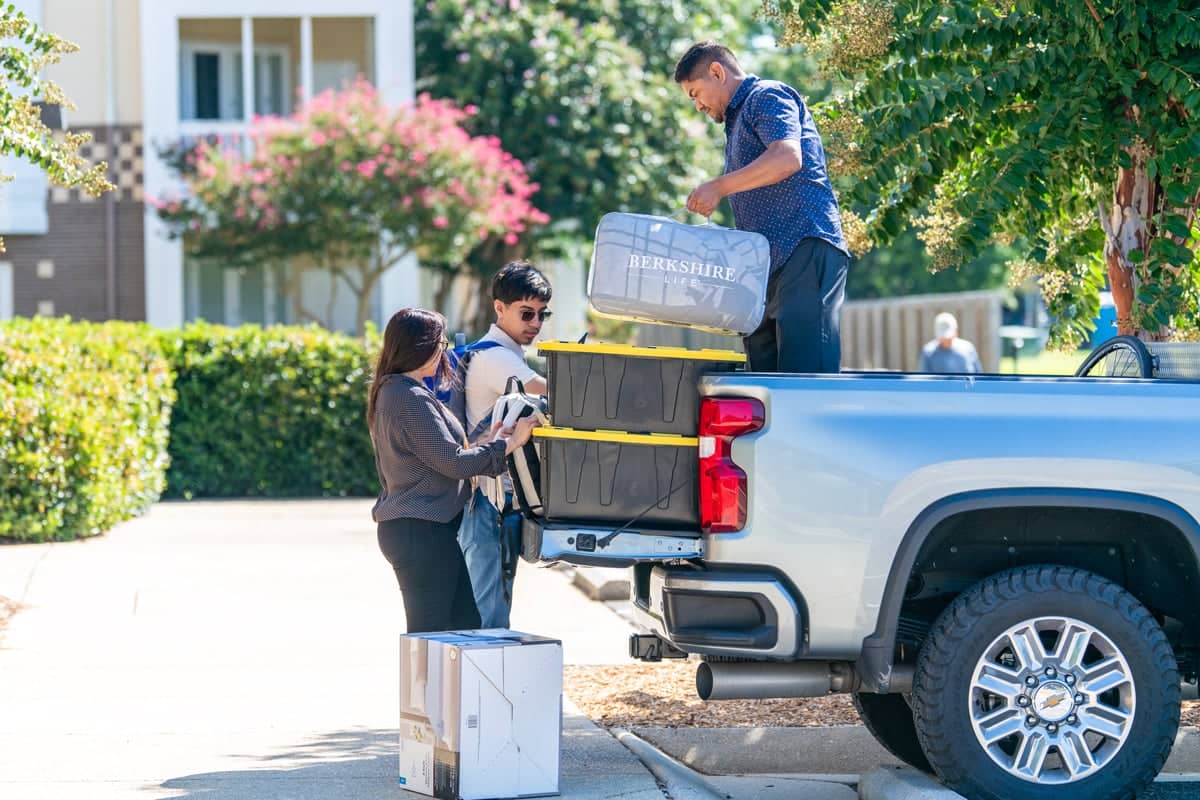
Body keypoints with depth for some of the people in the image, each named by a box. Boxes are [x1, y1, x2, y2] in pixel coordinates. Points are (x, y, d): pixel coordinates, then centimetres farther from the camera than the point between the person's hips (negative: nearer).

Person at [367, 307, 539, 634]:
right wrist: (510, 443, -11)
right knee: (430, 631, -6)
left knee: (466, 624, 12)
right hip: (421, 531, -10)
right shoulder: (411, 399, -17)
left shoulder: (392, 392, 15)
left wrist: (488, 443, 15)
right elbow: (454, 462, -18)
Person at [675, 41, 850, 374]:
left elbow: (788, 157, -19)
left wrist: (718, 187, -16)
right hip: (767, 265, 10)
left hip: (805, 250, -10)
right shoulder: (736, 121, 30)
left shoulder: (767, 97, 1)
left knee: (805, 374, -17)